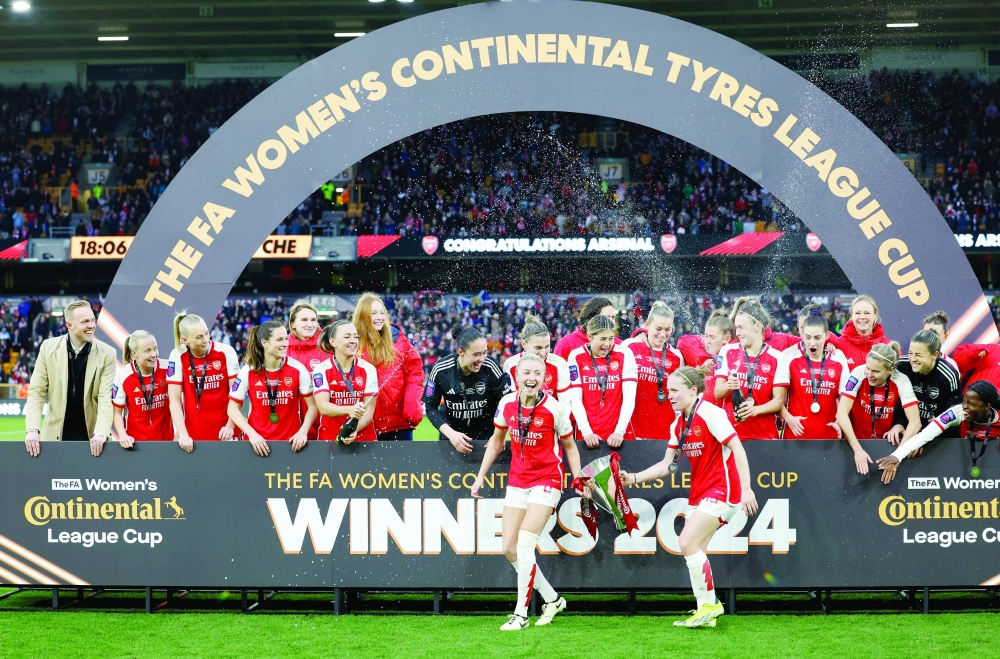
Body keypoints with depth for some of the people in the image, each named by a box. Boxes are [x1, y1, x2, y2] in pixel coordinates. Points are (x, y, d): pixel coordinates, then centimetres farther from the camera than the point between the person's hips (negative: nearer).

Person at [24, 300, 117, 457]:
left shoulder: (107, 354, -6)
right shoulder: (49, 348, -2)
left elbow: (106, 397, -11)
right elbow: (36, 391, -1)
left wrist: (100, 433, -25)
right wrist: (32, 430, -15)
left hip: (91, 436, -1)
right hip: (56, 435, 1)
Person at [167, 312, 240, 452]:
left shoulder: (226, 352, -6)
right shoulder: (178, 357, -6)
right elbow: (175, 400, -6)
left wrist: (230, 426, -13)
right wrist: (183, 434, -15)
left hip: (224, 433, 0)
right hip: (193, 434, 0)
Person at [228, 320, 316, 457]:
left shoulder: (298, 370, -7)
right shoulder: (248, 372, -7)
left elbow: (312, 406, 0)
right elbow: (233, 408, -2)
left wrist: (303, 432, -14)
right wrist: (252, 434, -13)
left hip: (291, 442, 0)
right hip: (258, 441, 0)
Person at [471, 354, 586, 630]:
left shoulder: (554, 409, -14)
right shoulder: (507, 403, -3)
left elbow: (569, 447, 1)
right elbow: (496, 441, 12)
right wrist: (481, 476, 11)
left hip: (546, 480, -5)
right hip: (517, 481, 5)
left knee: (525, 545, -16)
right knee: (509, 548, 2)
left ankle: (521, 614, -5)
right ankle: (552, 599, 20)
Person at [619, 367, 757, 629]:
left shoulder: (709, 413, -14)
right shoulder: (678, 425, 10)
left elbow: (737, 449, -17)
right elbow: (667, 465, 14)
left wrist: (746, 489, -23)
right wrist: (633, 478, 3)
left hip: (721, 488, -8)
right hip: (699, 491, 8)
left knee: (688, 542, -16)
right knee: (693, 550, 4)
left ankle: (709, 604, -3)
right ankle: (706, 612, 12)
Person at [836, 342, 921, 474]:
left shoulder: (901, 382, -14)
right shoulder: (859, 374, -16)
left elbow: (915, 422, -18)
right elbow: (842, 413, -21)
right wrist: (858, 449, -28)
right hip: (856, 441, 0)